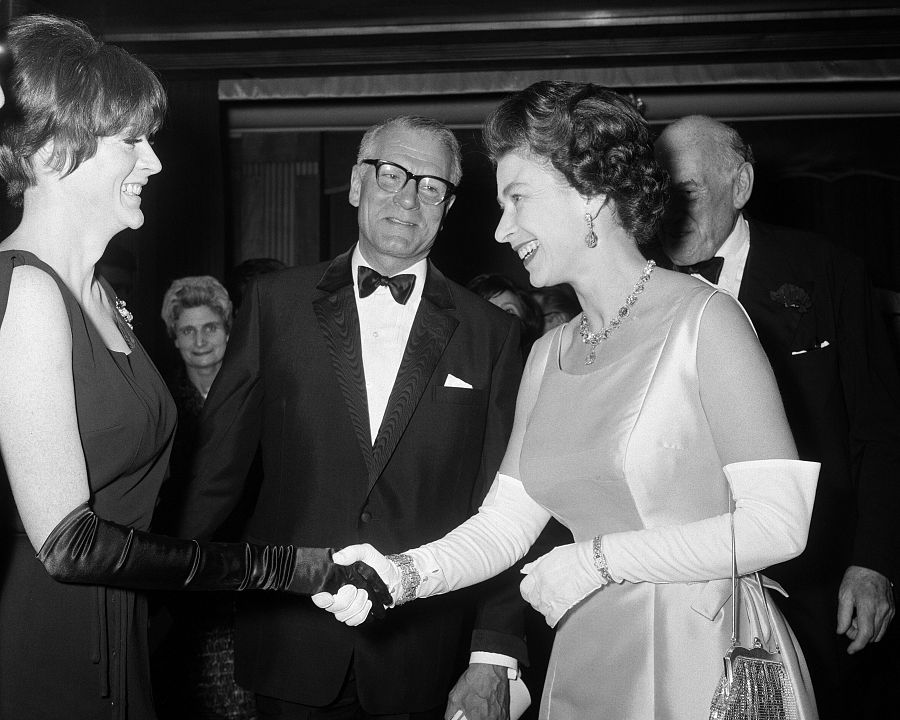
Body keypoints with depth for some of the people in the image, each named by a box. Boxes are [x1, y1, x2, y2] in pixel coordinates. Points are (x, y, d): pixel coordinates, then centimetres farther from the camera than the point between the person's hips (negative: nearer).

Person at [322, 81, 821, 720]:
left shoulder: (704, 319, -12)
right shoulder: (548, 355, 8)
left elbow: (780, 523, -18)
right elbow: (502, 524, 5)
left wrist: (600, 557, -16)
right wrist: (406, 572, -13)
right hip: (584, 666, 6)